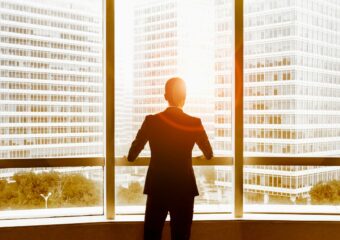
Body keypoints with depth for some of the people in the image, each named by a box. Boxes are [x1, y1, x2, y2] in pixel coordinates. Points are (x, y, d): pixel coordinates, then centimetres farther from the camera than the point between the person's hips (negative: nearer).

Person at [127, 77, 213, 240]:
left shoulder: (151, 121, -6)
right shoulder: (194, 123, -6)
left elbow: (131, 156, 0)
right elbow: (209, 155, 8)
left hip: (157, 188, 1)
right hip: (184, 188, 0)